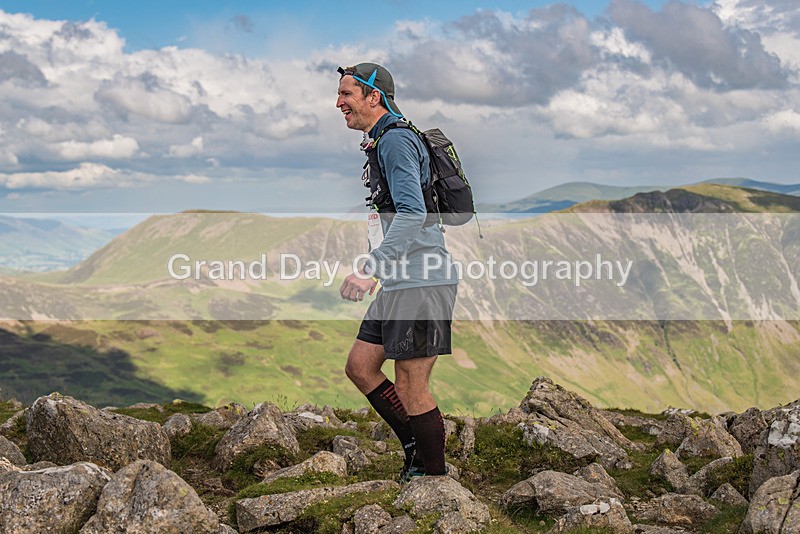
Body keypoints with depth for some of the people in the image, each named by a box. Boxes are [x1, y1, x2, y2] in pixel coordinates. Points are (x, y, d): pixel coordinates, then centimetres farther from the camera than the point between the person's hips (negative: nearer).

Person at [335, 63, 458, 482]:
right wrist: (379, 271, 28)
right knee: (360, 367, 12)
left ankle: (435, 472, 7)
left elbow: (412, 214, -25)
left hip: (422, 283, -10)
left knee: (411, 389, -6)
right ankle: (417, 452, 21)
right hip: (400, 281, 10)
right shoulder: (381, 143, 19)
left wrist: (370, 269, -32)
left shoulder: (396, 140, -13)